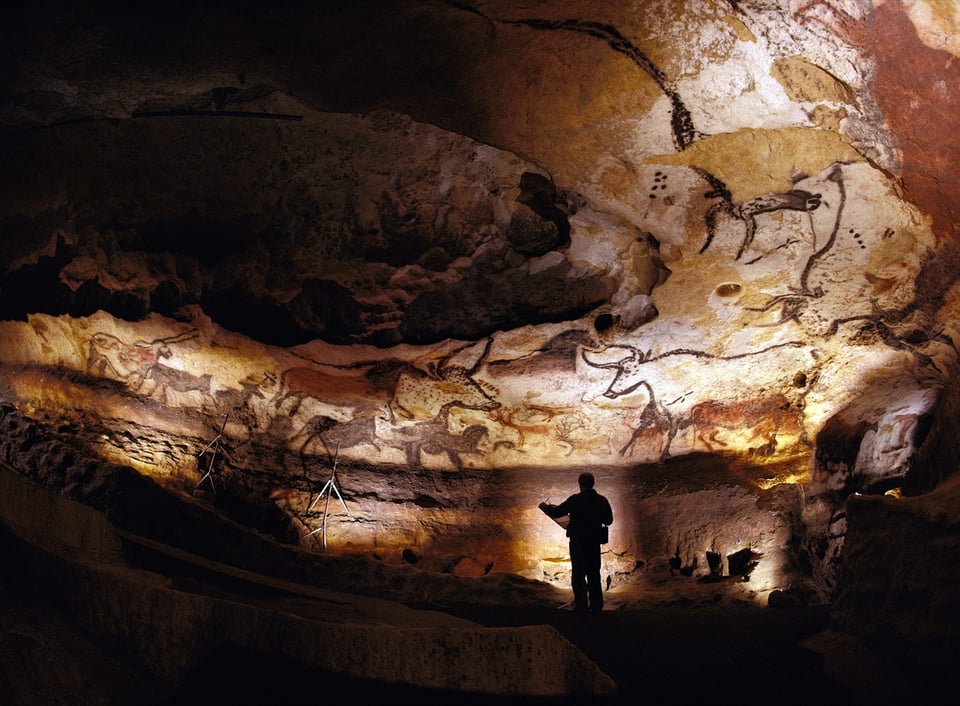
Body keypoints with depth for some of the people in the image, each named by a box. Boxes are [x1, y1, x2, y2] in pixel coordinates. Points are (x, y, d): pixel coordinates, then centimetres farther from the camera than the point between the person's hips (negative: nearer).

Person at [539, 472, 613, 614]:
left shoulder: (575, 499, -13)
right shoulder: (602, 500, -1)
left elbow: (557, 512, -9)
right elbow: (609, 520, 8)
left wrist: (545, 506, 10)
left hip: (578, 542, -4)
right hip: (594, 543, 4)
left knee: (578, 574, 4)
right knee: (594, 574, 13)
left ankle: (581, 606, 1)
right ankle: (596, 605, 15)